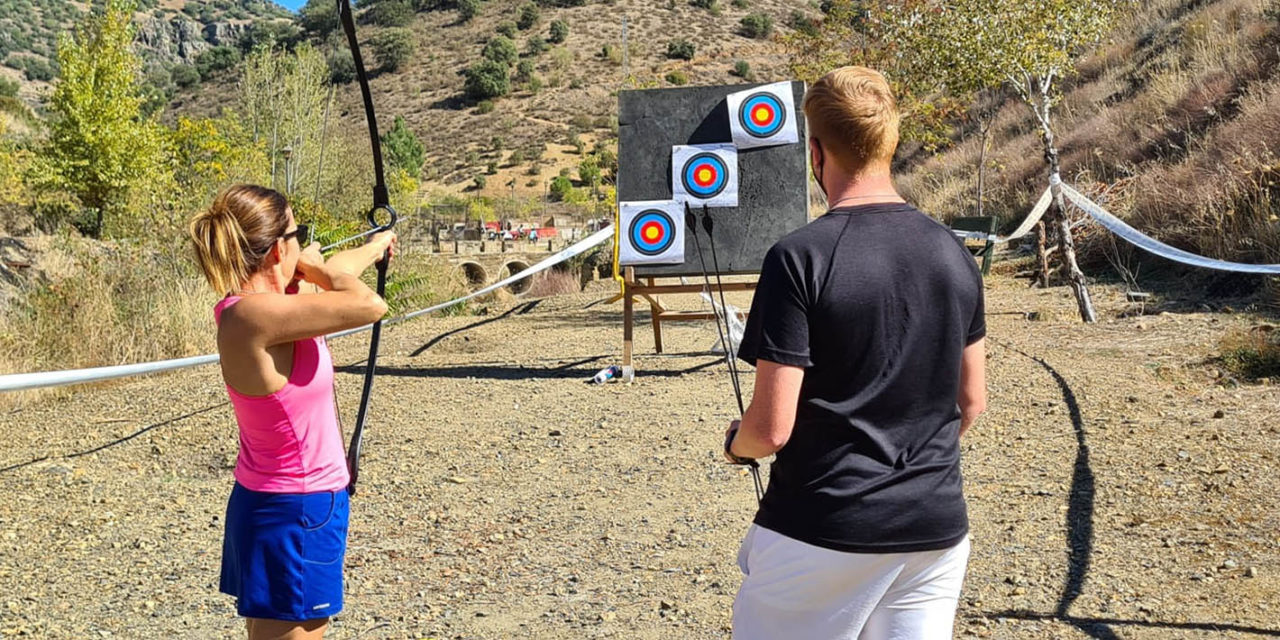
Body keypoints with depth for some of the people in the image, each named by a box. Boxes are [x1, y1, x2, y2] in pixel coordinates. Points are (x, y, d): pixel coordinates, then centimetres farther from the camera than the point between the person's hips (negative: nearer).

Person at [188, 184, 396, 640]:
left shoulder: (261, 299, 1)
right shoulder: (254, 313, -26)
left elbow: (330, 275, 21)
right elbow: (369, 305, -24)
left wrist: (375, 246, 38)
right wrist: (314, 265, -6)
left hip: (281, 504, 10)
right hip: (293, 515, -10)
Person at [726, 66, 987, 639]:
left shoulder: (800, 258, -16)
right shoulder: (953, 254, 2)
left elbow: (772, 428, -16)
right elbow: (971, 403, 10)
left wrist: (735, 443, 5)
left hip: (821, 531, -5)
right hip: (936, 528, 5)